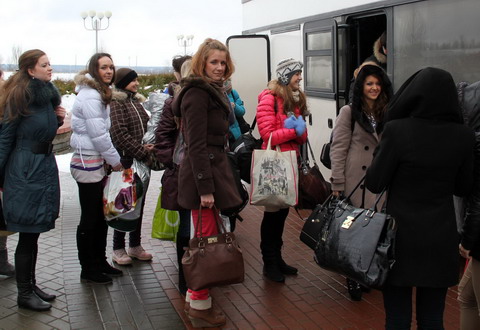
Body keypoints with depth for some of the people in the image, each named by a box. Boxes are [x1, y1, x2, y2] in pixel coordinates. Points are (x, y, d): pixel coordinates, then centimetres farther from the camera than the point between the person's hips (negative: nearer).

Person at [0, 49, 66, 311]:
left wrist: (58, 119, -1)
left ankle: (30, 285, 28)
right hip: (25, 171, -7)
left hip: (46, 166, 7)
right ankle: (24, 294, 14)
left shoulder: (50, 94, 7)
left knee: (33, 234, 16)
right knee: (27, 235, 1)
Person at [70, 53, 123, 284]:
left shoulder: (99, 93, 15)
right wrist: (115, 160, -10)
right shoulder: (90, 96, -17)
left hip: (97, 162, 10)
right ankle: (88, 270, 11)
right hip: (88, 163, -10)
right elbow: (98, 134, -20)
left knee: (101, 215, 15)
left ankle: (99, 262, 26)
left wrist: (109, 158, 14)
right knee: (90, 218, 0)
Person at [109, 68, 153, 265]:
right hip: (127, 162, -7)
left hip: (142, 161, 7)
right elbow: (120, 134, -16)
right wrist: (143, 152, -16)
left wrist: (150, 146, -1)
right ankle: (118, 249, 10)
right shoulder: (116, 103, -8)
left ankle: (135, 245, 23)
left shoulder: (136, 102, 15)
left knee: (139, 204, 12)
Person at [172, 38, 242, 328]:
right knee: (207, 239, -5)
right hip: (204, 174, -10)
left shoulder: (213, 91, 18)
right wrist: (205, 188, -22)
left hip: (215, 169, 10)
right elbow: (197, 145, -19)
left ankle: (195, 298, 24)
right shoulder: (198, 94, -13)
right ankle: (200, 305, 5)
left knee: (205, 236, 14)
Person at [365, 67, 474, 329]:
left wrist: (381, 150, 6)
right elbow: (463, 188, 8)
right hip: (441, 237, 3)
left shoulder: (398, 130, -16)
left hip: (401, 234, -3)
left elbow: (374, 184, -9)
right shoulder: (463, 135, -4)